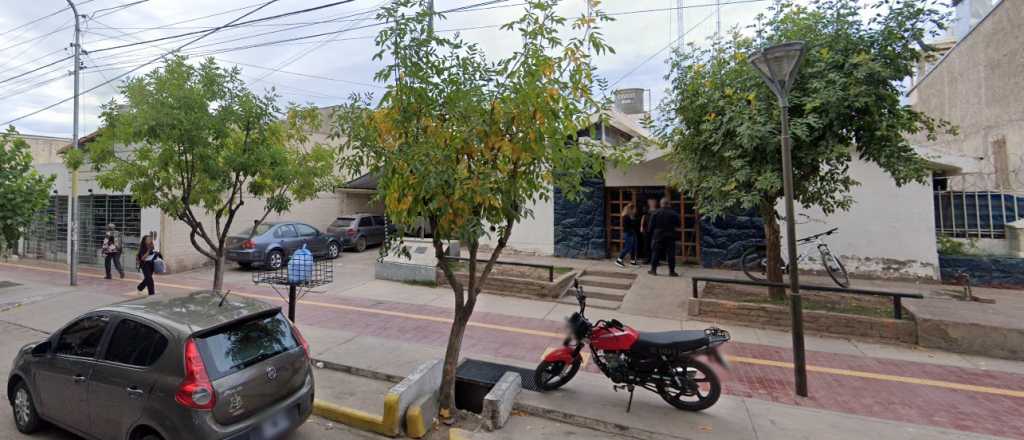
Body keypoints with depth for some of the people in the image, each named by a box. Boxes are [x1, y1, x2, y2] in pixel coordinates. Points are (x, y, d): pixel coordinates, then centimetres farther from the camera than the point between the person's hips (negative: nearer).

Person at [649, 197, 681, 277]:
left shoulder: (656, 213, -4)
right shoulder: (674, 213, -4)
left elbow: (651, 225, -3)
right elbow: (678, 225, 2)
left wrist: (651, 235, 7)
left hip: (658, 235, 0)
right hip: (670, 237, 0)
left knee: (656, 253, 7)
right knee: (670, 254, 4)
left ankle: (653, 270, 10)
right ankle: (671, 271, 6)